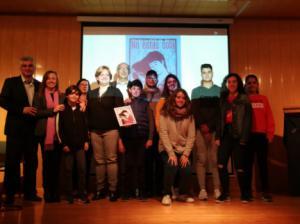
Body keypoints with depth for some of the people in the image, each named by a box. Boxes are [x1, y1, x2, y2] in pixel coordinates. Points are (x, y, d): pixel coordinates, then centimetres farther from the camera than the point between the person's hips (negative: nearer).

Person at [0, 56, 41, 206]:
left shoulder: (39, 85, 10)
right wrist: (22, 109, -16)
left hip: (32, 130, 3)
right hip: (15, 129, -3)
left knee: (31, 162, 9)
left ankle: (30, 192, 21)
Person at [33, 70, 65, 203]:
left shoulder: (62, 96, 13)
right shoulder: (39, 95, 6)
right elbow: (36, 112, -4)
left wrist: (61, 110, -7)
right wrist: (53, 110, -11)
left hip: (58, 133, 2)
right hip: (45, 133, -2)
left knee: (57, 163, 4)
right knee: (47, 163, 4)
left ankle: (56, 192, 15)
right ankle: (47, 192, 15)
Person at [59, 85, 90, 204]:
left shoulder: (81, 109, 7)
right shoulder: (63, 109, 2)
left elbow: (85, 126, 8)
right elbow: (60, 128, -1)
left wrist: (86, 141, 1)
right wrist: (63, 144, -6)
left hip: (80, 143, 1)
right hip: (68, 144, -1)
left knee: (82, 168, -1)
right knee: (68, 170, 5)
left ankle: (82, 194, 7)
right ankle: (69, 195, 14)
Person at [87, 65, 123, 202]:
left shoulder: (116, 92, 7)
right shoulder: (91, 93, 17)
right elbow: (89, 112, 13)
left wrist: (118, 128, -11)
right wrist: (88, 128, 5)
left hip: (111, 130, -3)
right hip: (95, 131, 3)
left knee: (111, 159, -2)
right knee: (99, 160, 6)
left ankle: (112, 189, 4)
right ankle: (100, 189, 14)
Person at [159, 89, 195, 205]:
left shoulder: (189, 115, 3)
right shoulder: (165, 114, -5)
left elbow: (191, 136, -1)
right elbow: (163, 134, -11)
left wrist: (186, 154, -12)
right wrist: (171, 153, -18)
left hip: (183, 150, 3)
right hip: (167, 149, -2)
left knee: (187, 169, -19)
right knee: (172, 166, -28)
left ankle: (184, 194, 10)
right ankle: (166, 194, -6)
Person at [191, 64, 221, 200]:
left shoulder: (219, 90, 12)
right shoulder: (195, 91, 13)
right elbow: (194, 111, 5)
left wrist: (211, 126, -7)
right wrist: (202, 126, -9)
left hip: (215, 129, 0)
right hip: (200, 129, 0)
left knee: (215, 159, -3)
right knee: (201, 159, -2)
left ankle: (217, 189, 4)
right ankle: (202, 189, 3)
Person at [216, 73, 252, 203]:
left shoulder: (244, 99, 2)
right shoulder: (223, 99, 15)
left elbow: (247, 119, -4)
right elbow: (220, 118, 13)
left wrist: (244, 138, -12)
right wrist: (218, 136, 5)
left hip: (238, 136, -4)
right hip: (226, 135, 4)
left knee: (239, 167, 0)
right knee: (221, 165, -3)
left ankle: (244, 194, 17)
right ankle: (225, 193, 9)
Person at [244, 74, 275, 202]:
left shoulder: (263, 99, 11)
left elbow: (269, 117, 7)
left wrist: (270, 133, -2)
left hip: (262, 135, 1)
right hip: (247, 136, -1)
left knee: (262, 163, 2)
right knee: (248, 163, 4)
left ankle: (265, 191, 9)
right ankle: (248, 191, 11)